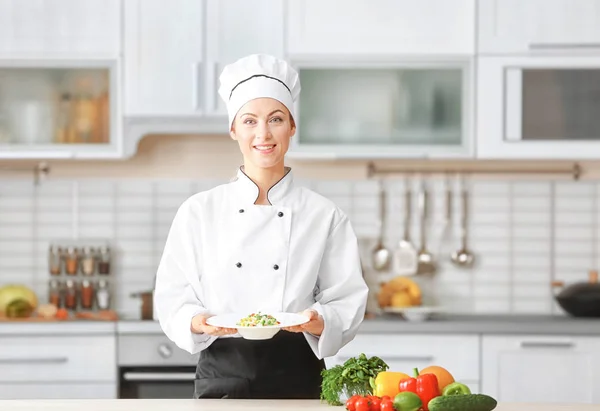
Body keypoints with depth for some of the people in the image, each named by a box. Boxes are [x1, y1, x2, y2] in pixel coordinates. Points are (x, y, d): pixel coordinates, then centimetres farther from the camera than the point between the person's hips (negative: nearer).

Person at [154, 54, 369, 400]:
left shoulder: (324, 216, 3)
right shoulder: (199, 211, 4)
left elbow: (347, 302, 2)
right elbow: (172, 297, 4)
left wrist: (319, 322, -18)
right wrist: (199, 322, -16)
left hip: (297, 379, 0)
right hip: (222, 380, 0)